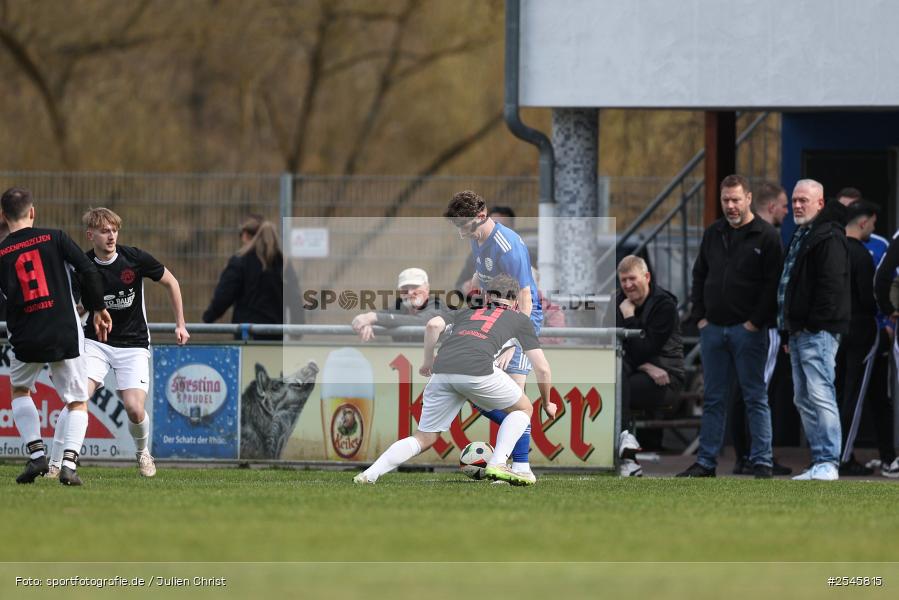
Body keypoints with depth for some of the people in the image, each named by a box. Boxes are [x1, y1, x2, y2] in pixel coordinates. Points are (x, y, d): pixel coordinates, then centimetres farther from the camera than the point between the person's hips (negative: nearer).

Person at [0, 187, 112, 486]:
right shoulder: (54, 238, 0)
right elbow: (89, 271, -6)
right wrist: (99, 309, 6)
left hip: (26, 339, 1)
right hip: (66, 334, -1)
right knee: (78, 403, 13)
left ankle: (36, 453, 9)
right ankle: (69, 462, -9)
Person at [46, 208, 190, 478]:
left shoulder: (135, 258, -11)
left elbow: (170, 282, 6)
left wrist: (180, 324, 7)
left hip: (133, 345, 0)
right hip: (96, 342, 0)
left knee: (135, 409, -14)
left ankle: (143, 453, 20)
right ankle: (54, 465, -14)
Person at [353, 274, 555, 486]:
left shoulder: (467, 311, 34)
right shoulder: (520, 319, 28)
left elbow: (434, 324, 14)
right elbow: (542, 368, 26)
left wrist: (428, 361, 27)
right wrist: (546, 403, 41)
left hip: (441, 371, 4)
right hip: (477, 369, -3)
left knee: (424, 438, 16)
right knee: (523, 409, 21)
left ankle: (370, 474, 1)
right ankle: (498, 464, 1)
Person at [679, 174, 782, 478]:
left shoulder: (766, 236, -4)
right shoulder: (713, 234, 13)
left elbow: (773, 283, -9)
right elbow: (699, 276, 19)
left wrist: (756, 322, -13)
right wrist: (700, 316, 8)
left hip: (748, 330, -5)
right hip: (713, 328, 5)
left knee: (755, 397, -2)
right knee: (713, 399, 9)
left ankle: (762, 462, 0)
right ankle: (706, 462, 13)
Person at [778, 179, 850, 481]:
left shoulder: (829, 238, -11)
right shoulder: (800, 236, 21)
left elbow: (831, 286, -19)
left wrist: (813, 324, -20)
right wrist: (788, 327, 19)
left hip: (818, 331, -11)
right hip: (799, 332, 11)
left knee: (820, 394, -15)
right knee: (804, 399, 10)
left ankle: (828, 462, -17)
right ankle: (820, 461, 13)